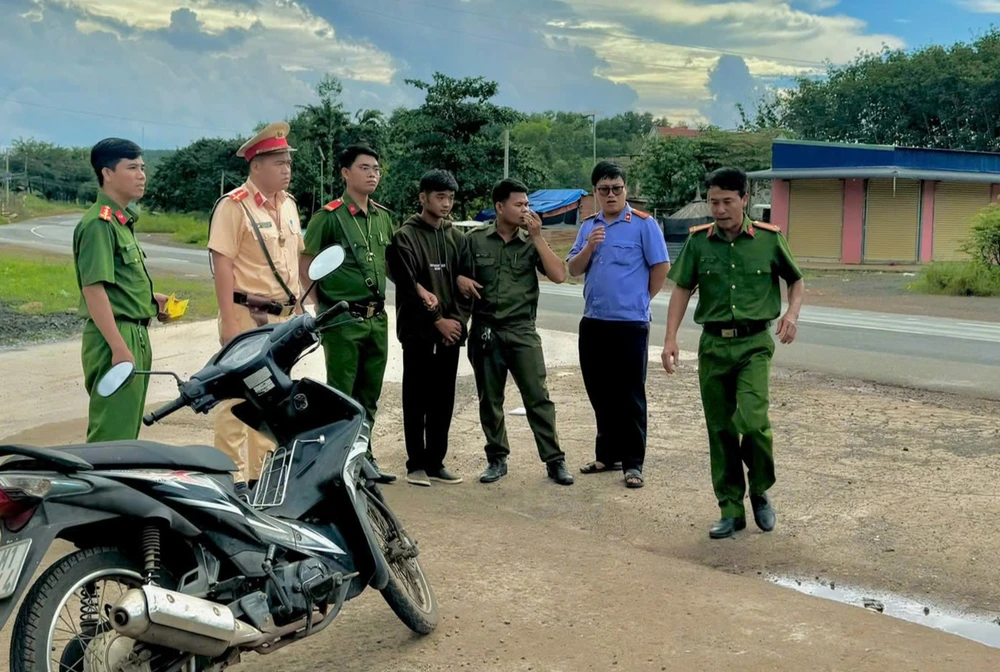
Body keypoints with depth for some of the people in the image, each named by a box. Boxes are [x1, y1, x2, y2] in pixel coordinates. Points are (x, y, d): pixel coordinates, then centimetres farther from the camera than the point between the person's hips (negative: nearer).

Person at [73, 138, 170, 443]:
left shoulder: (123, 220, 15)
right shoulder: (99, 223, -15)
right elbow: (93, 289, -21)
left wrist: (150, 298, 10)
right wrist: (119, 348, -24)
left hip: (135, 335, 10)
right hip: (115, 339, -10)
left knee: (127, 430, 16)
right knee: (111, 434, -7)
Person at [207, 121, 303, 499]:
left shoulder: (288, 205, 13)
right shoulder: (234, 205, -10)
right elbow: (222, 265, -15)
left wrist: (298, 311, 15)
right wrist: (229, 321, -19)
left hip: (283, 318, 8)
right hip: (247, 316, -8)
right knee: (237, 399, -4)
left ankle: (262, 474, 23)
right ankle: (232, 477, 3)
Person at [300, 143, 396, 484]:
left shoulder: (383, 216, 11)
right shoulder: (329, 216, -9)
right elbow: (305, 263, -7)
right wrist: (321, 308, -7)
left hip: (377, 317, 6)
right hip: (343, 318, -6)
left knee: (369, 395, 14)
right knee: (340, 395, 0)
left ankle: (363, 456, 25)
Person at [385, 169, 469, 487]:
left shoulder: (457, 238, 12)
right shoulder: (405, 236, -3)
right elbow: (407, 286, -10)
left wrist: (458, 319, -5)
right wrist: (436, 321, -12)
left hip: (450, 332, 4)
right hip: (418, 332, -4)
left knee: (443, 403, 8)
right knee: (416, 402, 2)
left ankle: (436, 462, 16)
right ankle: (416, 464, 10)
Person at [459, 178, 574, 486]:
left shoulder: (531, 242, 4)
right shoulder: (476, 239, 5)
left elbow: (559, 275, -8)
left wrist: (537, 237, -10)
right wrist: (460, 279, -8)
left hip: (522, 331, -1)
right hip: (485, 331, 1)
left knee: (538, 398, -4)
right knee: (490, 400, 9)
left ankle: (555, 461, 2)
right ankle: (497, 459, 21)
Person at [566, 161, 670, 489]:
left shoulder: (643, 224, -6)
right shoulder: (588, 226, 10)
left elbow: (661, 267, -5)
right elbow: (573, 270, 7)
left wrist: (639, 300, 3)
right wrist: (589, 247, -11)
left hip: (630, 323, -5)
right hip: (593, 322, 6)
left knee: (629, 396, 0)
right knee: (599, 393, 13)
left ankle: (633, 462, 7)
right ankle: (607, 454, 26)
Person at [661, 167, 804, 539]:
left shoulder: (769, 238, -1)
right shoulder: (698, 241, 2)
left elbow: (796, 280, 11)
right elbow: (682, 289, 6)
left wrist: (792, 313, -8)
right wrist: (670, 339, -2)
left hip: (754, 343, -2)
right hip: (713, 344, 2)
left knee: (752, 419, -18)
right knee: (720, 429, 6)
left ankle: (760, 491, 9)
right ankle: (731, 511, 18)